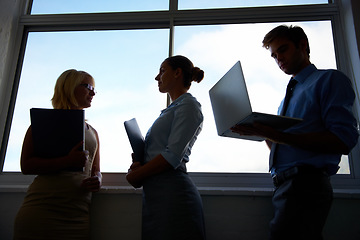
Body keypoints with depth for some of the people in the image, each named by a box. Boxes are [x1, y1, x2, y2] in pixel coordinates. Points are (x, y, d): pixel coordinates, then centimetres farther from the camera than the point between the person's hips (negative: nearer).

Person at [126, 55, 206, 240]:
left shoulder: (188, 105, -5)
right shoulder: (171, 109, 22)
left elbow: (173, 156, -16)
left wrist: (135, 175, -8)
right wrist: (138, 164, 0)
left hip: (171, 192, -8)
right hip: (153, 193, 8)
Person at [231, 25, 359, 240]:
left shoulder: (329, 79, 0)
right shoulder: (289, 96, 25)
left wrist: (280, 136, -21)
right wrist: (262, 131, 3)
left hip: (306, 183, -8)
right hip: (284, 185, 8)